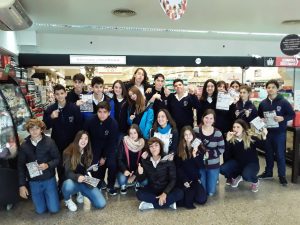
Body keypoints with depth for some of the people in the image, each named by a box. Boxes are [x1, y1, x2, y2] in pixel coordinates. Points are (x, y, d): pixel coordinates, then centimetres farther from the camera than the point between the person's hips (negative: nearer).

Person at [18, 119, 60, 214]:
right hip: (34, 182, 2)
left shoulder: (49, 142, -10)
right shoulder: (24, 146, -4)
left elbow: (57, 159, -5)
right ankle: (43, 196, 37)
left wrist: (48, 165, -25)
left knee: (54, 209, 1)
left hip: (49, 179, -1)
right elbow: (20, 166, 1)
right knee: (40, 210, 7)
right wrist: (22, 185, -3)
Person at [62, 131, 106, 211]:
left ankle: (81, 193, 17)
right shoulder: (68, 152, -12)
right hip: (73, 181, -4)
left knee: (101, 204, -10)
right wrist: (77, 177, -38)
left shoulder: (88, 152, 5)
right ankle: (68, 200, -3)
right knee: (68, 185, -42)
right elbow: (68, 172, -18)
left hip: (85, 182, 4)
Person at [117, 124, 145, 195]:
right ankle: (123, 186, 10)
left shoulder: (142, 144, -8)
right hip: (124, 169, -2)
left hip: (137, 171, 2)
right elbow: (119, 159, -10)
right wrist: (124, 170, -26)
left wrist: (135, 175, -12)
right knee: (122, 180, -29)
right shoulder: (124, 143, -13)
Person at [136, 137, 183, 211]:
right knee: (139, 194, -28)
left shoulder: (168, 160, -13)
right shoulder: (145, 161, -8)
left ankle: (150, 204, -22)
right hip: (151, 189, 1)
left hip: (166, 189, -1)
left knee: (179, 193, -29)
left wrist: (164, 193, -26)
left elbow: (173, 179, -14)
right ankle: (169, 202, -20)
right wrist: (140, 174, -27)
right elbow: (140, 180, -4)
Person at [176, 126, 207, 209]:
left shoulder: (198, 148, 2)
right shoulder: (179, 149, -3)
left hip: (195, 179, 2)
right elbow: (178, 168, -2)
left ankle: (189, 194, 19)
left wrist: (195, 155, -21)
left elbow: (201, 166, -6)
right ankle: (186, 200, 8)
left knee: (202, 199, -10)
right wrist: (184, 181, -12)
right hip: (183, 179, -2)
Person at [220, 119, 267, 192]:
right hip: (237, 162, 4)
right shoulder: (232, 139, -9)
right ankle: (236, 177, 16)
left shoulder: (251, 138, -16)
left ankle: (255, 181, 6)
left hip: (251, 163, -3)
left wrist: (264, 137, -36)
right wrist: (228, 140, -29)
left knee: (246, 176, -35)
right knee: (222, 169, -19)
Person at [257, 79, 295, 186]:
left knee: (280, 154, 5)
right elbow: (258, 116, 14)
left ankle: (282, 175, 19)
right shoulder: (263, 103, 3)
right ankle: (268, 172, 30)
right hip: (267, 132, 4)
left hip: (279, 133, -4)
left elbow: (292, 114, -4)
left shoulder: (283, 102, -8)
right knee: (268, 153, 15)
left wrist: (283, 118, -20)